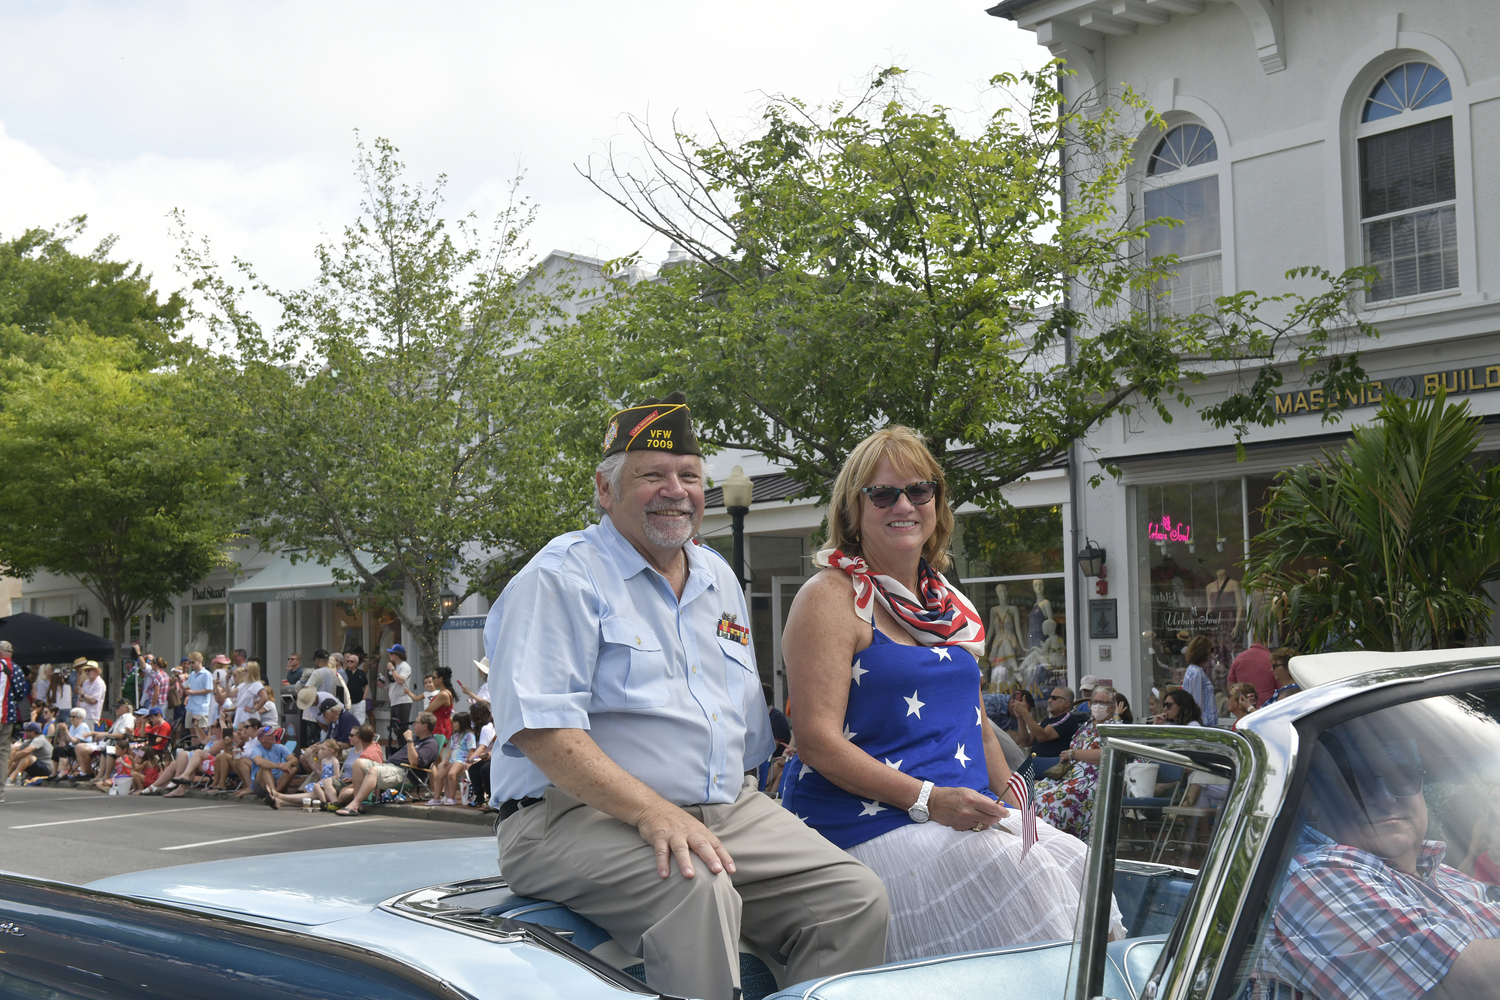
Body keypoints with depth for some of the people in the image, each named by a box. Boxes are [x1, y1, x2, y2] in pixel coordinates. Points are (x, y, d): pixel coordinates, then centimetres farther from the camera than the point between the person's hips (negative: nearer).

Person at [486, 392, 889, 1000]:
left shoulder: (719, 579, 20)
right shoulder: (561, 578, -5)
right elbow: (542, 728, -17)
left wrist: (742, 803, 14)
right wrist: (651, 811, -27)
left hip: (726, 811, 7)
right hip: (581, 815, -7)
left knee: (856, 897, -13)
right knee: (696, 889, -36)